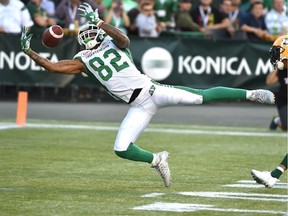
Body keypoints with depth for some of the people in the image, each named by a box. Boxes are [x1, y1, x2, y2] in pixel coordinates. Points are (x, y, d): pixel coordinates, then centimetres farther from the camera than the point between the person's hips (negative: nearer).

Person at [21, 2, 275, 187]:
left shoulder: (114, 43, 5)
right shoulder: (83, 61, 12)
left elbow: (123, 38, -20)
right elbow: (53, 67, 5)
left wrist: (98, 21, -28)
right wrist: (29, 50, 0)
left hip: (153, 90, -3)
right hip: (139, 107, 3)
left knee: (202, 97, -14)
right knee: (121, 149, -12)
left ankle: (250, 94, -4)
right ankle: (157, 160, 12)